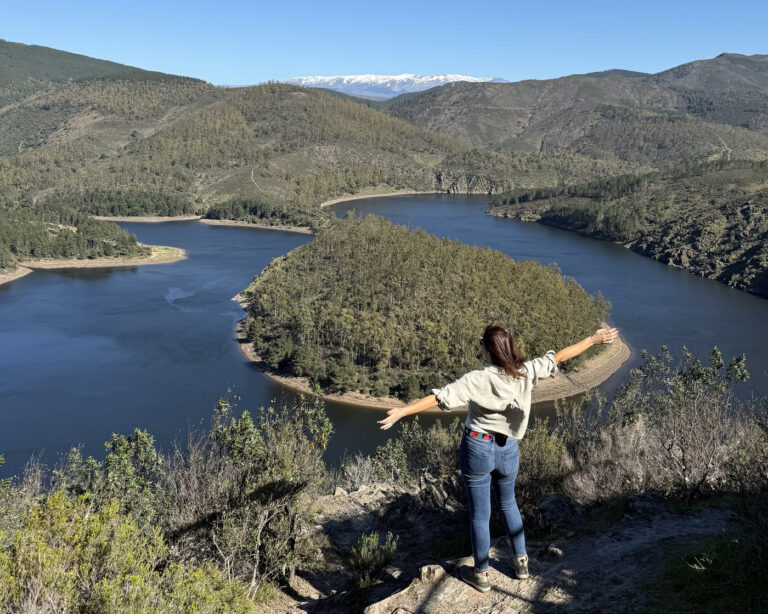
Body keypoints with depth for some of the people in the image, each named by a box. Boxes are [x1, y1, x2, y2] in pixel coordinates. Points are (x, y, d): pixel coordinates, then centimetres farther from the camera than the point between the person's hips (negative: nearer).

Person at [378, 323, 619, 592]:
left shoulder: (478, 379, -20)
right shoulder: (526, 372, -9)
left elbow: (440, 398, -27)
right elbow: (559, 356, 0)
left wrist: (402, 411, -30)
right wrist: (594, 338, 11)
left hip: (477, 449, -4)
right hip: (508, 451, 4)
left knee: (479, 515, 11)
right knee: (508, 503, 29)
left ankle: (481, 575, 26)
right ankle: (521, 561, 38)